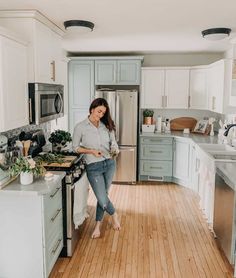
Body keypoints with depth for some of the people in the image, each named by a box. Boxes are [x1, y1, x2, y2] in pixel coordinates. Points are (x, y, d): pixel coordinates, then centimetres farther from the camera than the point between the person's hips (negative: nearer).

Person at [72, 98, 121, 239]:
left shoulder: (106, 125, 3)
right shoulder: (80, 127, -7)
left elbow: (113, 142, 6)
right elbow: (76, 147, 0)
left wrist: (115, 150, -17)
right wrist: (91, 151, -15)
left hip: (109, 164, 4)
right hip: (94, 167, -3)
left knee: (103, 195, 12)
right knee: (103, 199, -6)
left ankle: (98, 226, 30)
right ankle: (114, 215, 28)